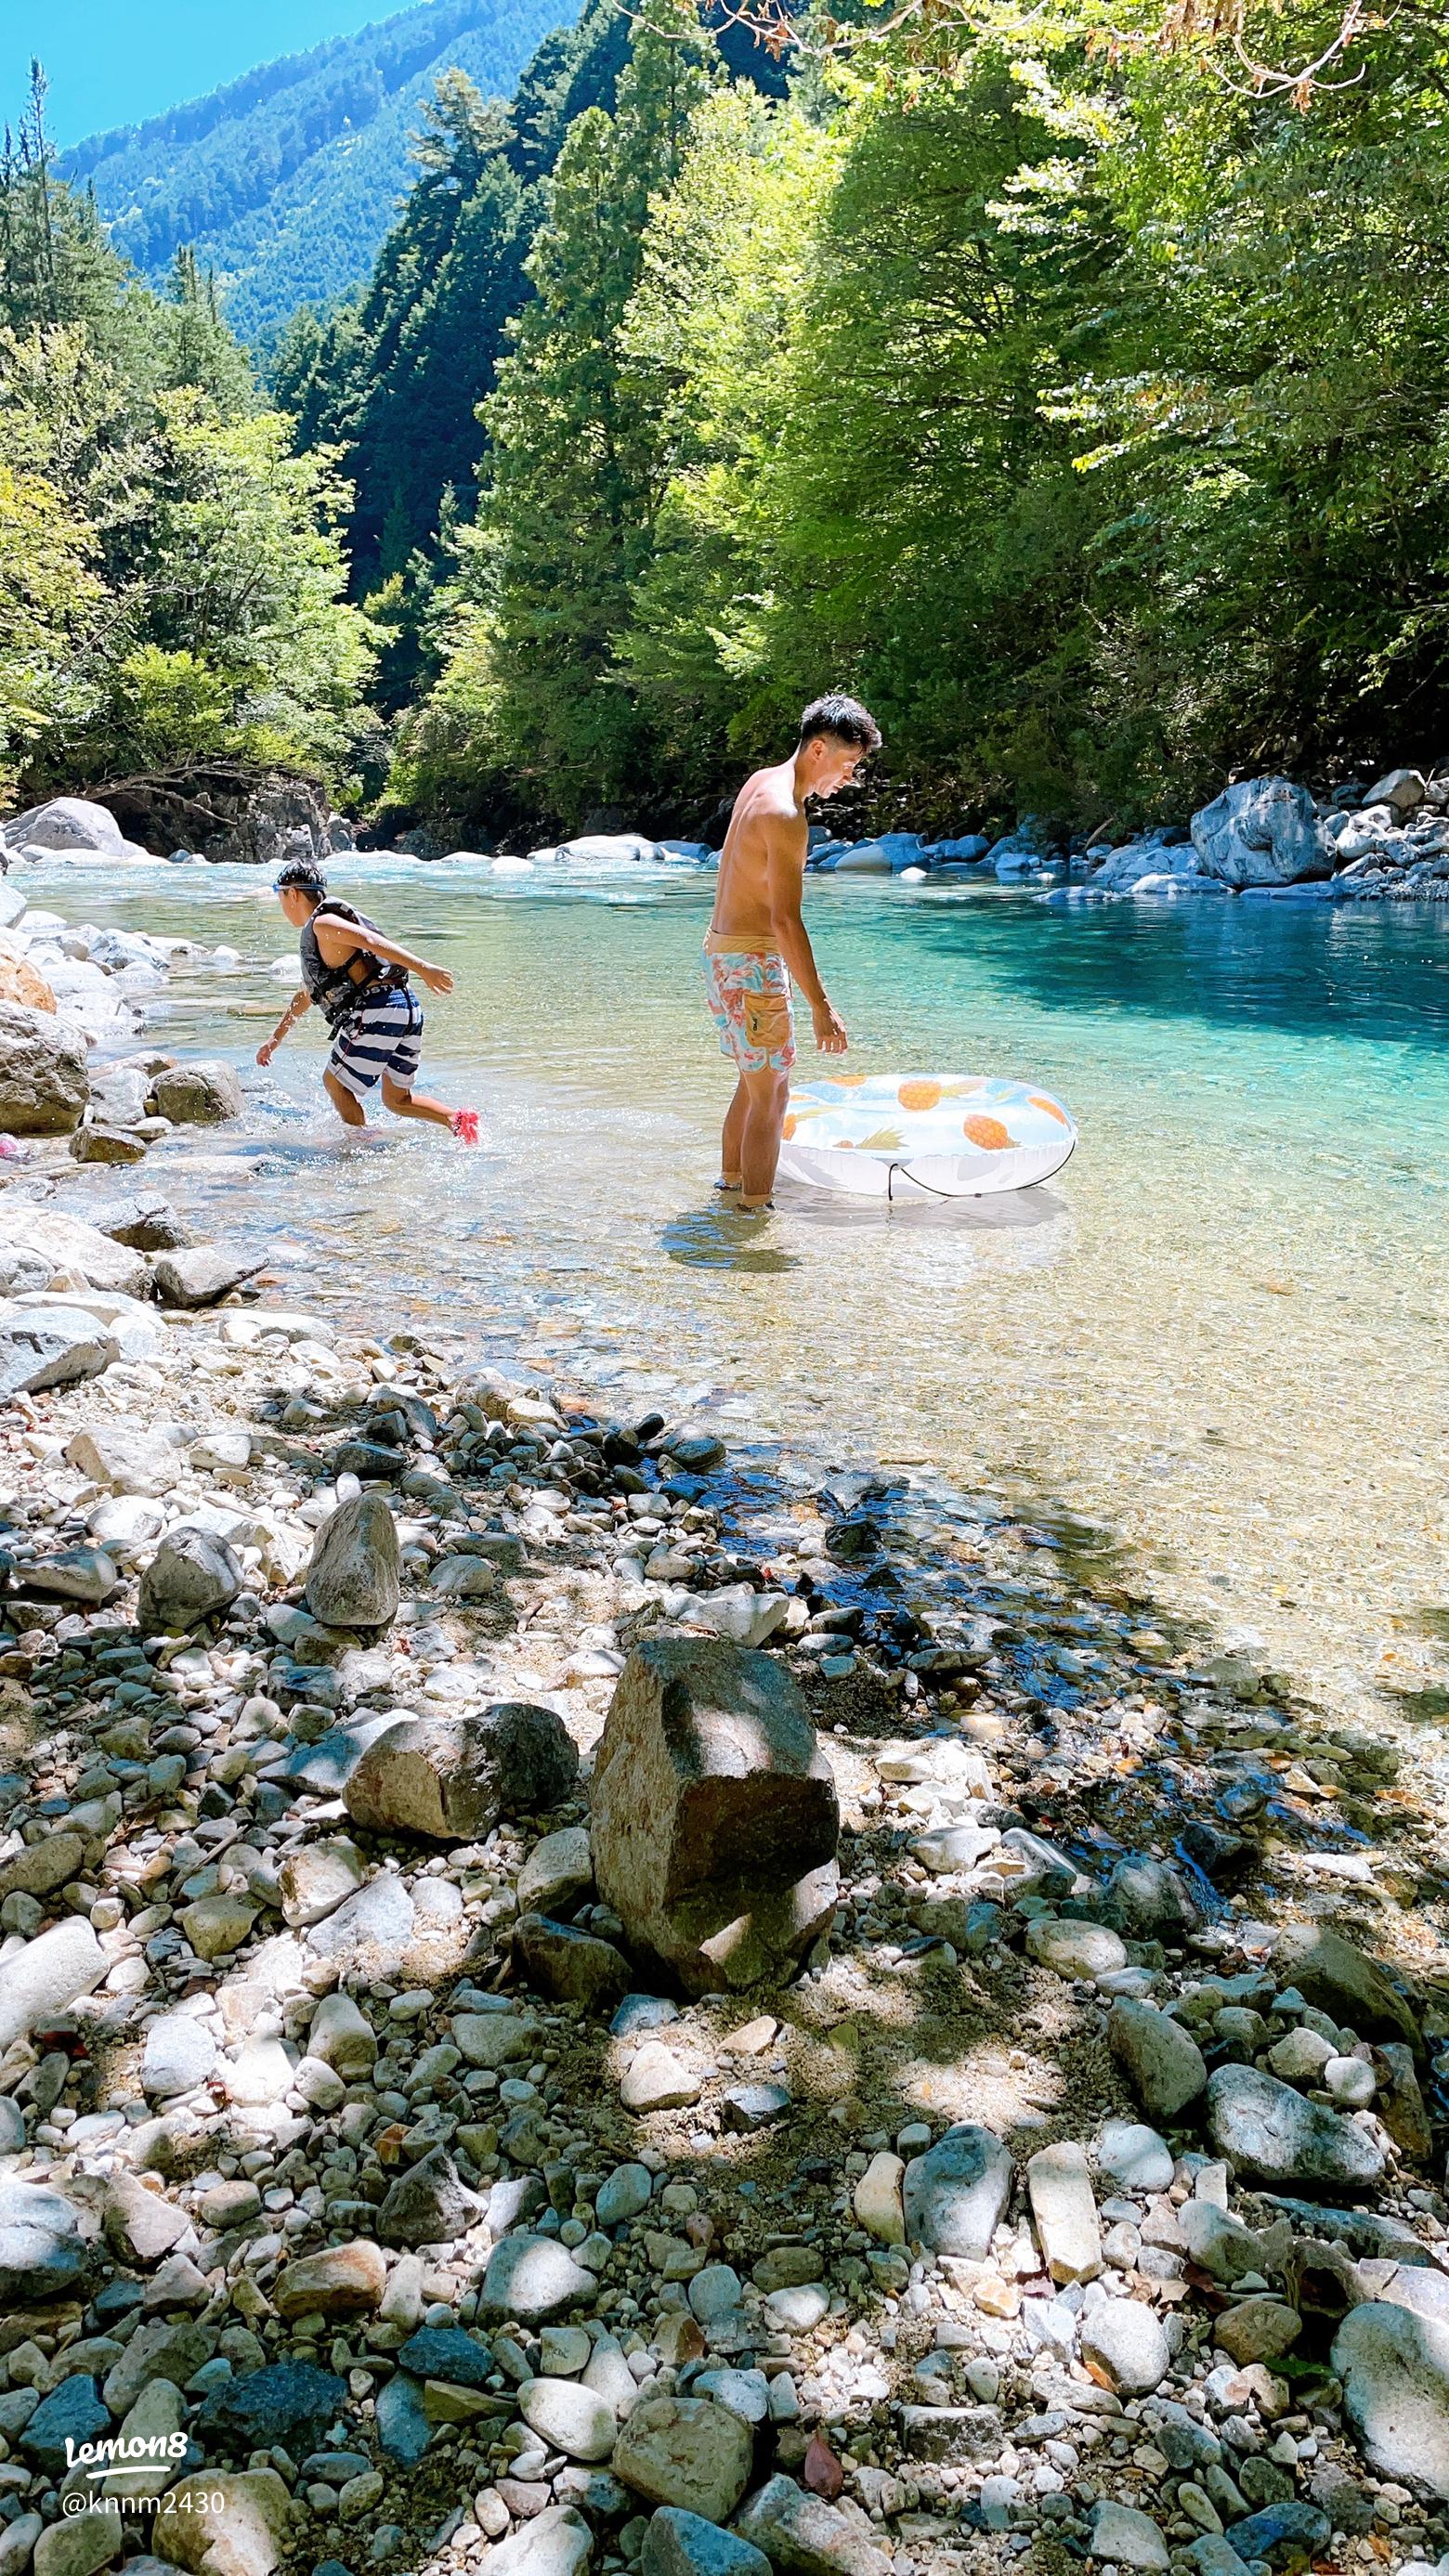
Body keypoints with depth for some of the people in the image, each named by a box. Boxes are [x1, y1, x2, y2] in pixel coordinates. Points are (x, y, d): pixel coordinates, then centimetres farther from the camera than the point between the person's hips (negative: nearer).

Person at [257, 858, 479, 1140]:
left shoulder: (322, 923, -2)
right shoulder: (320, 939, 29)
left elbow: (371, 941, -18)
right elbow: (306, 994, 39)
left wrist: (422, 969, -28)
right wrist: (274, 1040, 45)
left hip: (378, 1012, -9)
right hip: (407, 1007, 9)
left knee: (335, 1082, 9)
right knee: (398, 1100, 15)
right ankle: (458, 1119, -3)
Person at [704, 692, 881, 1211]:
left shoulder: (760, 781, 9)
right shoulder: (786, 816, -21)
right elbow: (785, 921, -26)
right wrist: (821, 1007, -26)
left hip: (721, 950, 10)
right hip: (751, 959, -10)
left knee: (753, 1080, 22)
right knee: (771, 1093, -2)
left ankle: (731, 1182, 33)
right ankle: (756, 1207, 2)